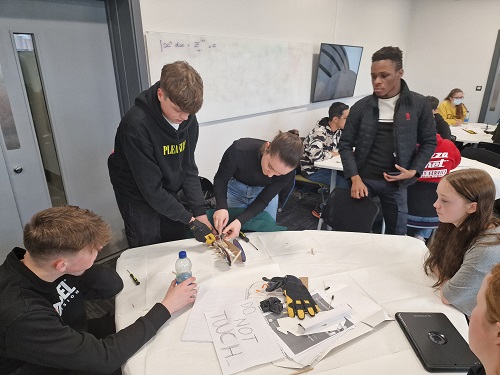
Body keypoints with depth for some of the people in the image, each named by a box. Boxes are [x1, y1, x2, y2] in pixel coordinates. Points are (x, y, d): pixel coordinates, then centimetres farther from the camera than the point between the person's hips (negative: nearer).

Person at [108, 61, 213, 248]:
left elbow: (188, 169, -7)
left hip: (168, 195, 5)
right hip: (139, 199, -5)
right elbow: (150, 187, -28)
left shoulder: (188, 118, -13)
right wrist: (188, 218, -23)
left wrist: (200, 211, -13)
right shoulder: (136, 125, -31)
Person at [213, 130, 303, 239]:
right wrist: (221, 207, -39)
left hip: (264, 191, 1)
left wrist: (240, 221, -38)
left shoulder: (287, 172, -32)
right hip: (235, 188, 0)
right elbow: (220, 179, -22)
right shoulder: (239, 150, -38)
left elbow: (263, 200, -23)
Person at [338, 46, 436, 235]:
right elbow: (345, 144, -2)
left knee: (396, 233, 14)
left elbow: (429, 142, 5)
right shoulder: (361, 106, -2)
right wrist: (355, 178, -13)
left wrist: (414, 171, -9)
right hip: (363, 180, 0)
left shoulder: (419, 104, -2)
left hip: (395, 183, 0)